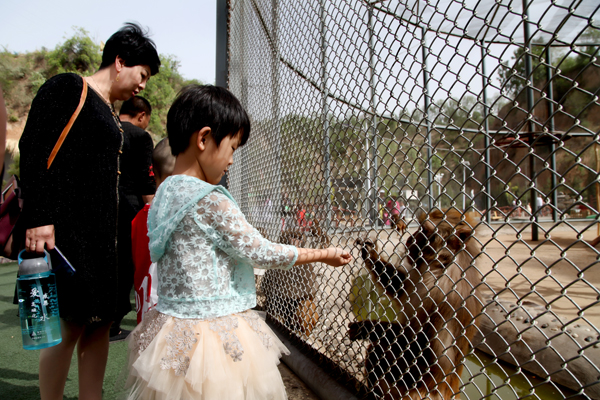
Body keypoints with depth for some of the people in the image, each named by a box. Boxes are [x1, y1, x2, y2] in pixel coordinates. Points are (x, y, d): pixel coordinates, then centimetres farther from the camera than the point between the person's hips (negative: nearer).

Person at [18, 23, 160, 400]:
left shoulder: (111, 114, 20)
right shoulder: (67, 88, -3)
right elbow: (34, 151, -13)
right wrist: (38, 218, -20)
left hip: (103, 230, 8)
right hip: (66, 228, -8)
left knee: (100, 322, 9)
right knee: (71, 323, -4)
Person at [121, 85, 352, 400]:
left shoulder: (164, 193, 3)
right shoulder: (212, 202, -23)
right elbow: (261, 253, -17)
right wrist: (323, 255, -4)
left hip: (172, 325, 8)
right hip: (213, 333, -8)